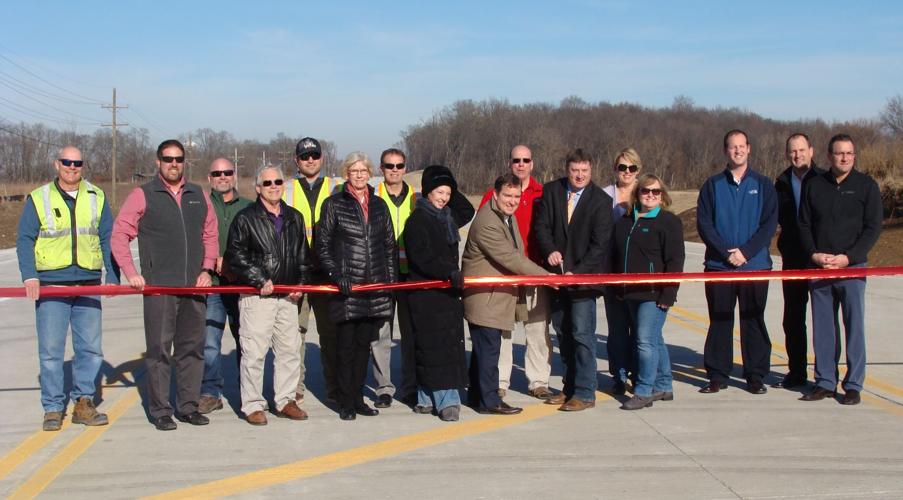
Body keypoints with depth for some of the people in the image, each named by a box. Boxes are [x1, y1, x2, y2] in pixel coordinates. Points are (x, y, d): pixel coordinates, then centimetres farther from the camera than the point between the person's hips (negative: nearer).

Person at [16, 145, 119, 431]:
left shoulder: (97, 198, 11)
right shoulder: (38, 199, 5)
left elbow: (108, 239, 11)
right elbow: (24, 241, 2)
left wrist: (113, 277, 3)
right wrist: (29, 276, -11)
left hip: (89, 285, 2)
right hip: (51, 285, -2)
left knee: (90, 347, 4)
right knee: (51, 350, -1)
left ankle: (83, 403, 16)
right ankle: (53, 409, 9)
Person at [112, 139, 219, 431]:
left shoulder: (199, 196, 14)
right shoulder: (142, 196, 2)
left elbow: (211, 235, 17)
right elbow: (119, 236, -1)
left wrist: (207, 269, 4)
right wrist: (131, 273, -10)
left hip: (195, 286, 4)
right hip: (158, 286, -4)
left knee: (192, 348, 8)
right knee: (159, 349, -2)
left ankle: (188, 406, 18)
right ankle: (160, 411, 6)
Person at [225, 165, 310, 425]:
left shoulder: (295, 218, 15)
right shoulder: (246, 218, -3)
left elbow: (302, 255, 21)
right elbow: (235, 256, -7)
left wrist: (299, 284, 9)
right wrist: (259, 280, -12)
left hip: (288, 296, 6)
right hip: (256, 296, -5)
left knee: (290, 349, 8)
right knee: (254, 351, -5)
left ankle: (285, 401, 20)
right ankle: (252, 405, 5)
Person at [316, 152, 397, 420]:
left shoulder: (379, 205, 12)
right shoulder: (334, 204, 0)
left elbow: (390, 245, 15)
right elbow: (322, 244, -2)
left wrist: (392, 279, 8)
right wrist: (336, 275, -13)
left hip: (375, 287, 4)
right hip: (346, 287, -4)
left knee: (364, 344, 10)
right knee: (346, 345, 1)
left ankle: (357, 398, 20)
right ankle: (345, 403, 9)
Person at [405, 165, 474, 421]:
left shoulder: (447, 217, 15)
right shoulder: (418, 220, -8)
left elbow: (468, 211, 35)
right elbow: (421, 258, -18)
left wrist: (453, 191, 20)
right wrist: (450, 272, -27)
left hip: (447, 290, 8)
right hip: (426, 294, -8)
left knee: (450, 344, 7)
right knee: (436, 346, -9)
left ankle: (426, 399, 15)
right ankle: (447, 400, -8)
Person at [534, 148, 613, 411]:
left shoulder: (601, 200, -7)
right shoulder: (551, 191, 3)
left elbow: (599, 244, -10)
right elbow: (541, 225, 2)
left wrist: (577, 272, -17)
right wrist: (550, 250, -17)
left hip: (584, 276, -4)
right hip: (557, 273, 5)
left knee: (582, 333, -8)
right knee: (562, 332, 12)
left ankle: (585, 393, -1)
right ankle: (570, 387, 24)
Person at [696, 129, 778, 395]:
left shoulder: (763, 184, 5)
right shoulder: (712, 185, 6)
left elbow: (770, 224, -1)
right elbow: (703, 223, 0)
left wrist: (746, 251, -12)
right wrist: (726, 251, -12)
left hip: (755, 265, 0)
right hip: (718, 265, 0)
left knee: (753, 321, 5)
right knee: (719, 321, 4)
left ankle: (756, 376, 14)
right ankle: (718, 375, 12)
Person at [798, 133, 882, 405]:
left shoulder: (866, 185, 1)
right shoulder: (814, 185, 10)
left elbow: (873, 227, -2)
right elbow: (804, 224, 11)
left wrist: (848, 257, -12)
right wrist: (814, 254, -5)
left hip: (852, 267, -3)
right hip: (818, 267, 3)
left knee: (854, 326, -1)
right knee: (822, 327, 6)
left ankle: (853, 385, 6)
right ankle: (825, 382, 14)